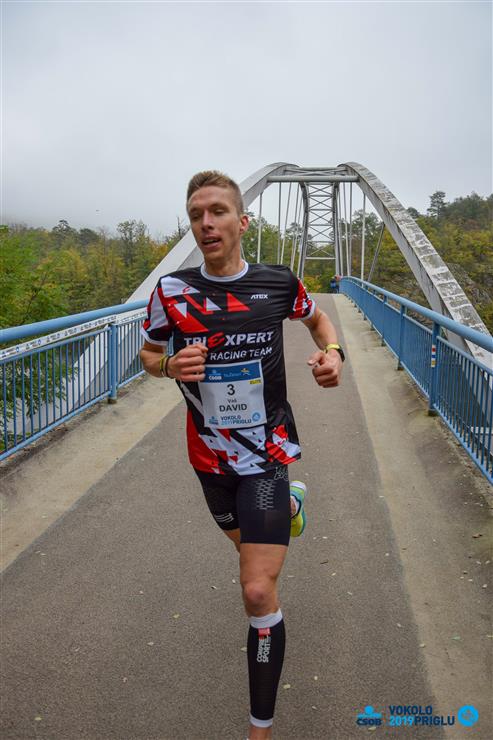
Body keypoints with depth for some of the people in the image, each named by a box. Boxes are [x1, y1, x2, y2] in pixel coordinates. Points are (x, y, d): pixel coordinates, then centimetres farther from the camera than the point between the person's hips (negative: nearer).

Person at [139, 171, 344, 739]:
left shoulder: (279, 283, -9)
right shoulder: (172, 290, -9)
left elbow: (316, 318, 13)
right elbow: (148, 353, 6)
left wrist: (333, 352, -9)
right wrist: (170, 365, -18)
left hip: (267, 452, -2)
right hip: (210, 455, 3)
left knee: (258, 590, -11)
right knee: (248, 543, 28)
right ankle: (288, 505, 64)